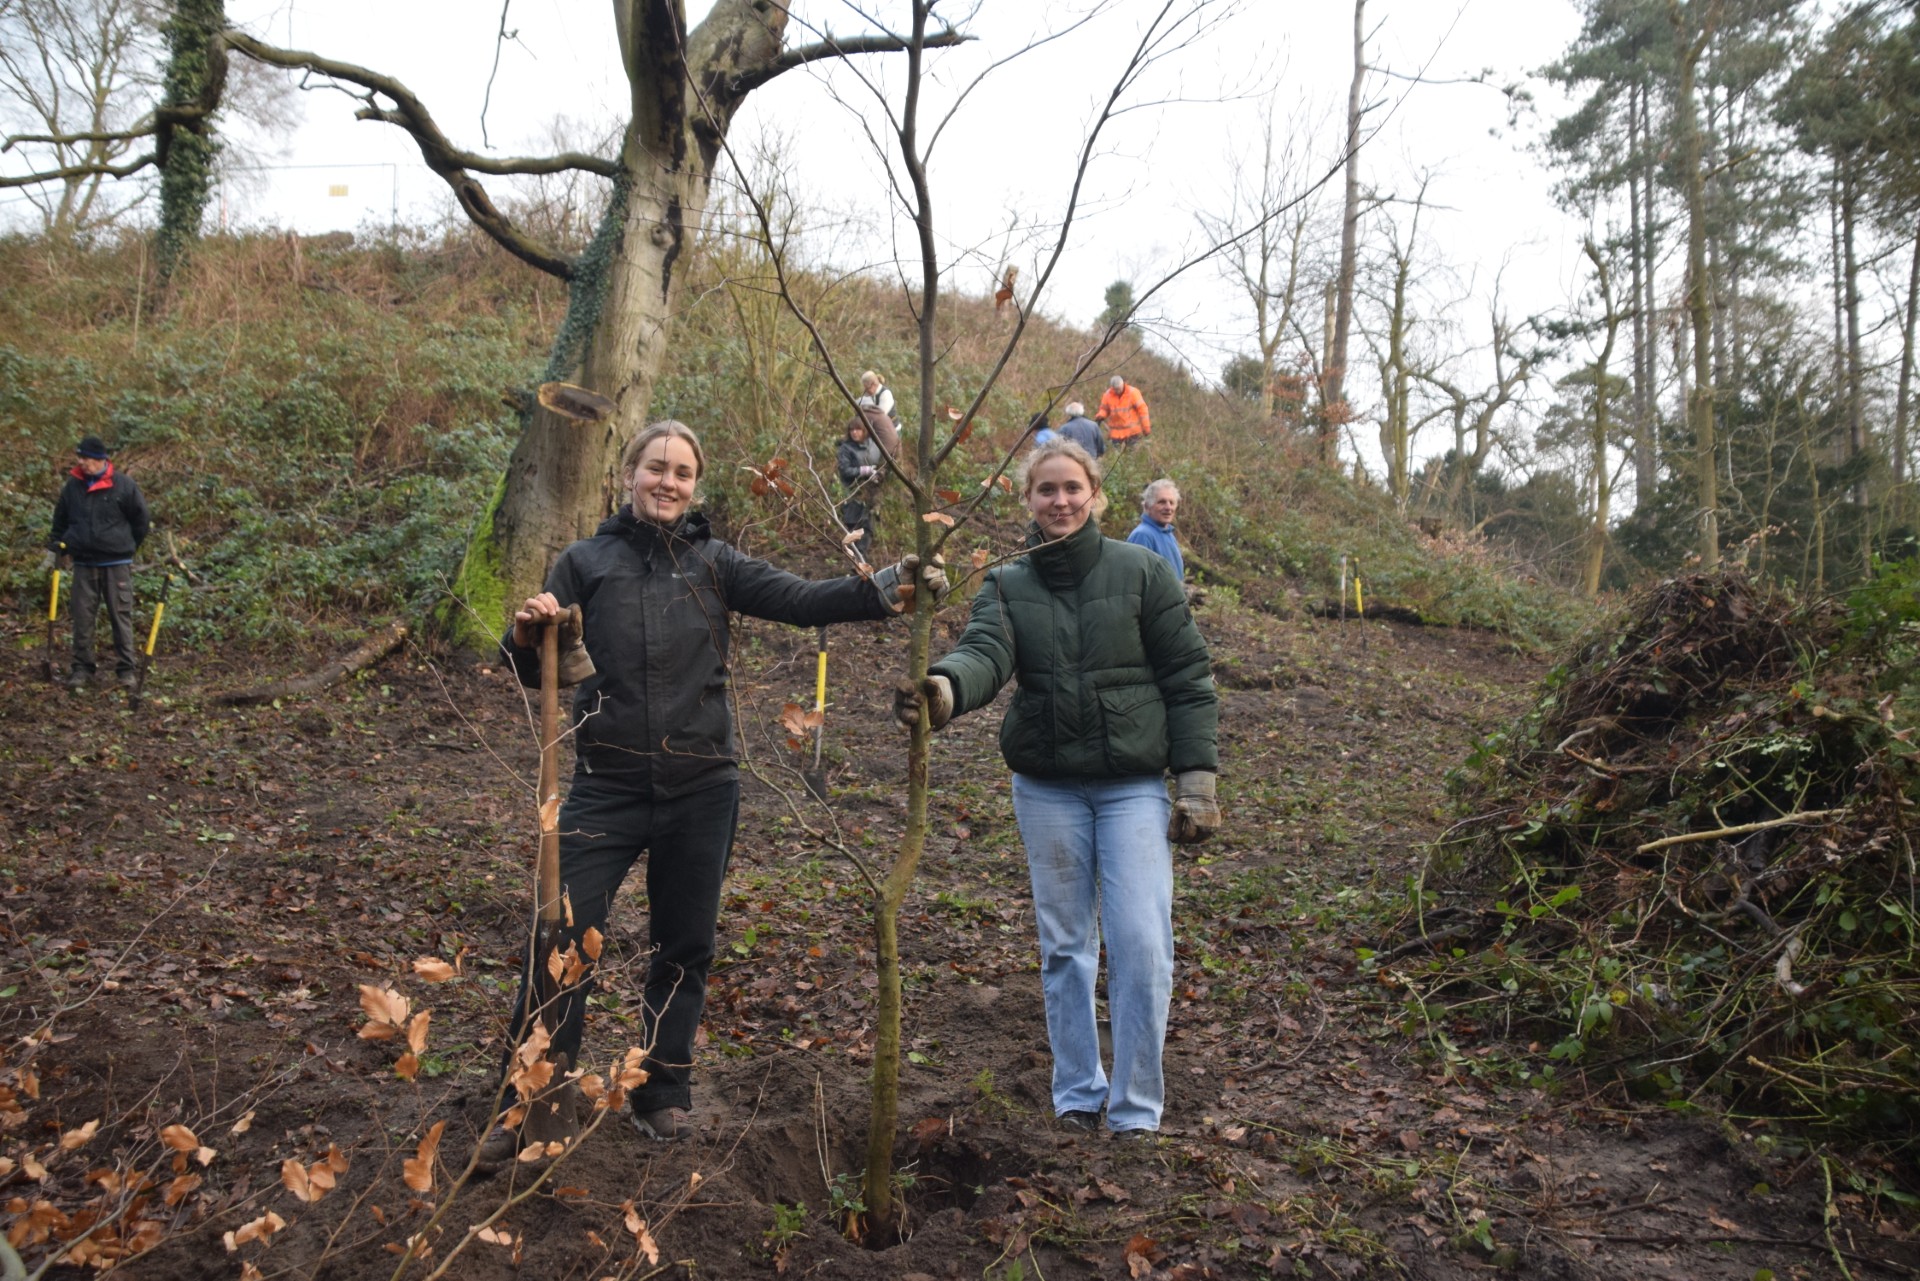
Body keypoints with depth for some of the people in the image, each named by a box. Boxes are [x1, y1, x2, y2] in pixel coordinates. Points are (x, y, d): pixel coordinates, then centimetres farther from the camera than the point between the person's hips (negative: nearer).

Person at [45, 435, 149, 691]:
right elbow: (60, 520, 16)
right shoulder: (73, 485, 4)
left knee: (121, 616, 1)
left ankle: (126, 668, 7)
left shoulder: (123, 485, -7)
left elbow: (141, 521, 3)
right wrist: (54, 549, 9)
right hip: (84, 564, 3)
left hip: (116, 564, -3)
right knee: (83, 617, 5)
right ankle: (82, 668, 14)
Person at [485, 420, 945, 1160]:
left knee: (684, 950, 12)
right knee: (562, 940, -4)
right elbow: (532, 672, 2)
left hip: (699, 792, 2)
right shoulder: (587, 563, 3)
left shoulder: (714, 564, 4)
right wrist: (526, 633, -21)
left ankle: (662, 1095, 29)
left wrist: (883, 592, -23)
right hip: (607, 789, -1)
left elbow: (799, 600, -8)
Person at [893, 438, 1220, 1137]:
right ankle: (1077, 1092, 29)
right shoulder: (1007, 585, 2)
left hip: (1134, 783, -2)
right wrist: (944, 689, -42)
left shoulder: (1140, 571, -2)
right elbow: (984, 652, -19)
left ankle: (1135, 1108, 10)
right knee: (1065, 946, 11)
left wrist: (1195, 781, -6)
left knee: (1140, 944, -7)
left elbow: (1188, 679, -1)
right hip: (1047, 786, 2)